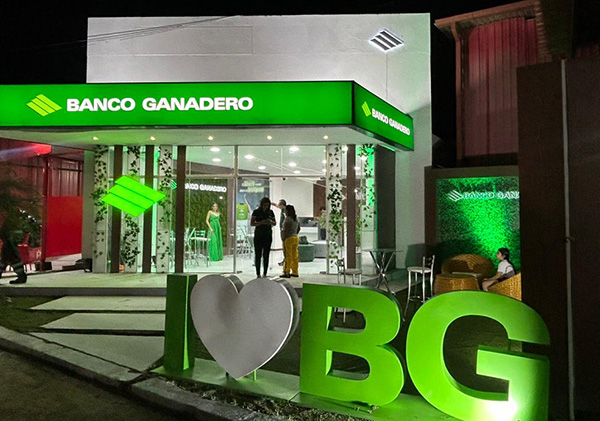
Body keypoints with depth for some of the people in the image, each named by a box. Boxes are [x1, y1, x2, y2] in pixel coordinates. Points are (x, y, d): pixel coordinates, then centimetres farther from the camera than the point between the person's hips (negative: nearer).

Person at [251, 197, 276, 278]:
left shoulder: (270, 212, 8)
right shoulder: (256, 212, -1)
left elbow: (275, 223, 15)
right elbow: (252, 223, -6)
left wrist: (271, 222, -8)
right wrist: (261, 222, -20)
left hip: (268, 235, 3)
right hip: (258, 235, -2)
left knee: (266, 255, 2)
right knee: (258, 255, -3)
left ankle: (265, 274, 8)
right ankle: (258, 274, 2)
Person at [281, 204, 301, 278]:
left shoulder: (287, 219, -14)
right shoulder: (296, 218, 11)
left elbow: (285, 230, -18)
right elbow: (298, 228, 17)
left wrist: (283, 238, -9)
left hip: (288, 238, -8)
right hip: (295, 238, 8)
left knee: (288, 256, -3)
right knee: (295, 255, 11)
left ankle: (287, 273, 1)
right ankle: (295, 272, 15)